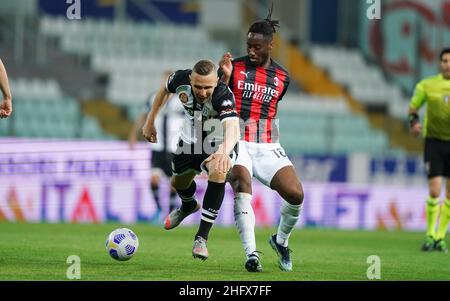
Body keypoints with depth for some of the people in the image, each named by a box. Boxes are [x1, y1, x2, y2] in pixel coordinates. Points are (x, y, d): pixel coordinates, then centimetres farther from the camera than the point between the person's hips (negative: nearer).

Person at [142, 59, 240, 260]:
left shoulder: (223, 96, -40)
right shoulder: (181, 79, -26)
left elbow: (232, 128, -58)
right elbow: (165, 90, 0)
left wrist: (224, 152, -77)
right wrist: (150, 121, 5)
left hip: (219, 143, -5)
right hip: (190, 140, 5)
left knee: (218, 173, -33)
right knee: (178, 182, 20)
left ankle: (201, 238, -25)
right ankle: (188, 206, 61)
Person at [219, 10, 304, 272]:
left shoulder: (282, 77, 8)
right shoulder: (235, 67, -1)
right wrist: (225, 77, -17)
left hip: (268, 147, 3)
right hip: (237, 143, -3)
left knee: (296, 194, -15)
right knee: (242, 184, -32)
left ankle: (281, 241, 16)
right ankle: (252, 254, -32)